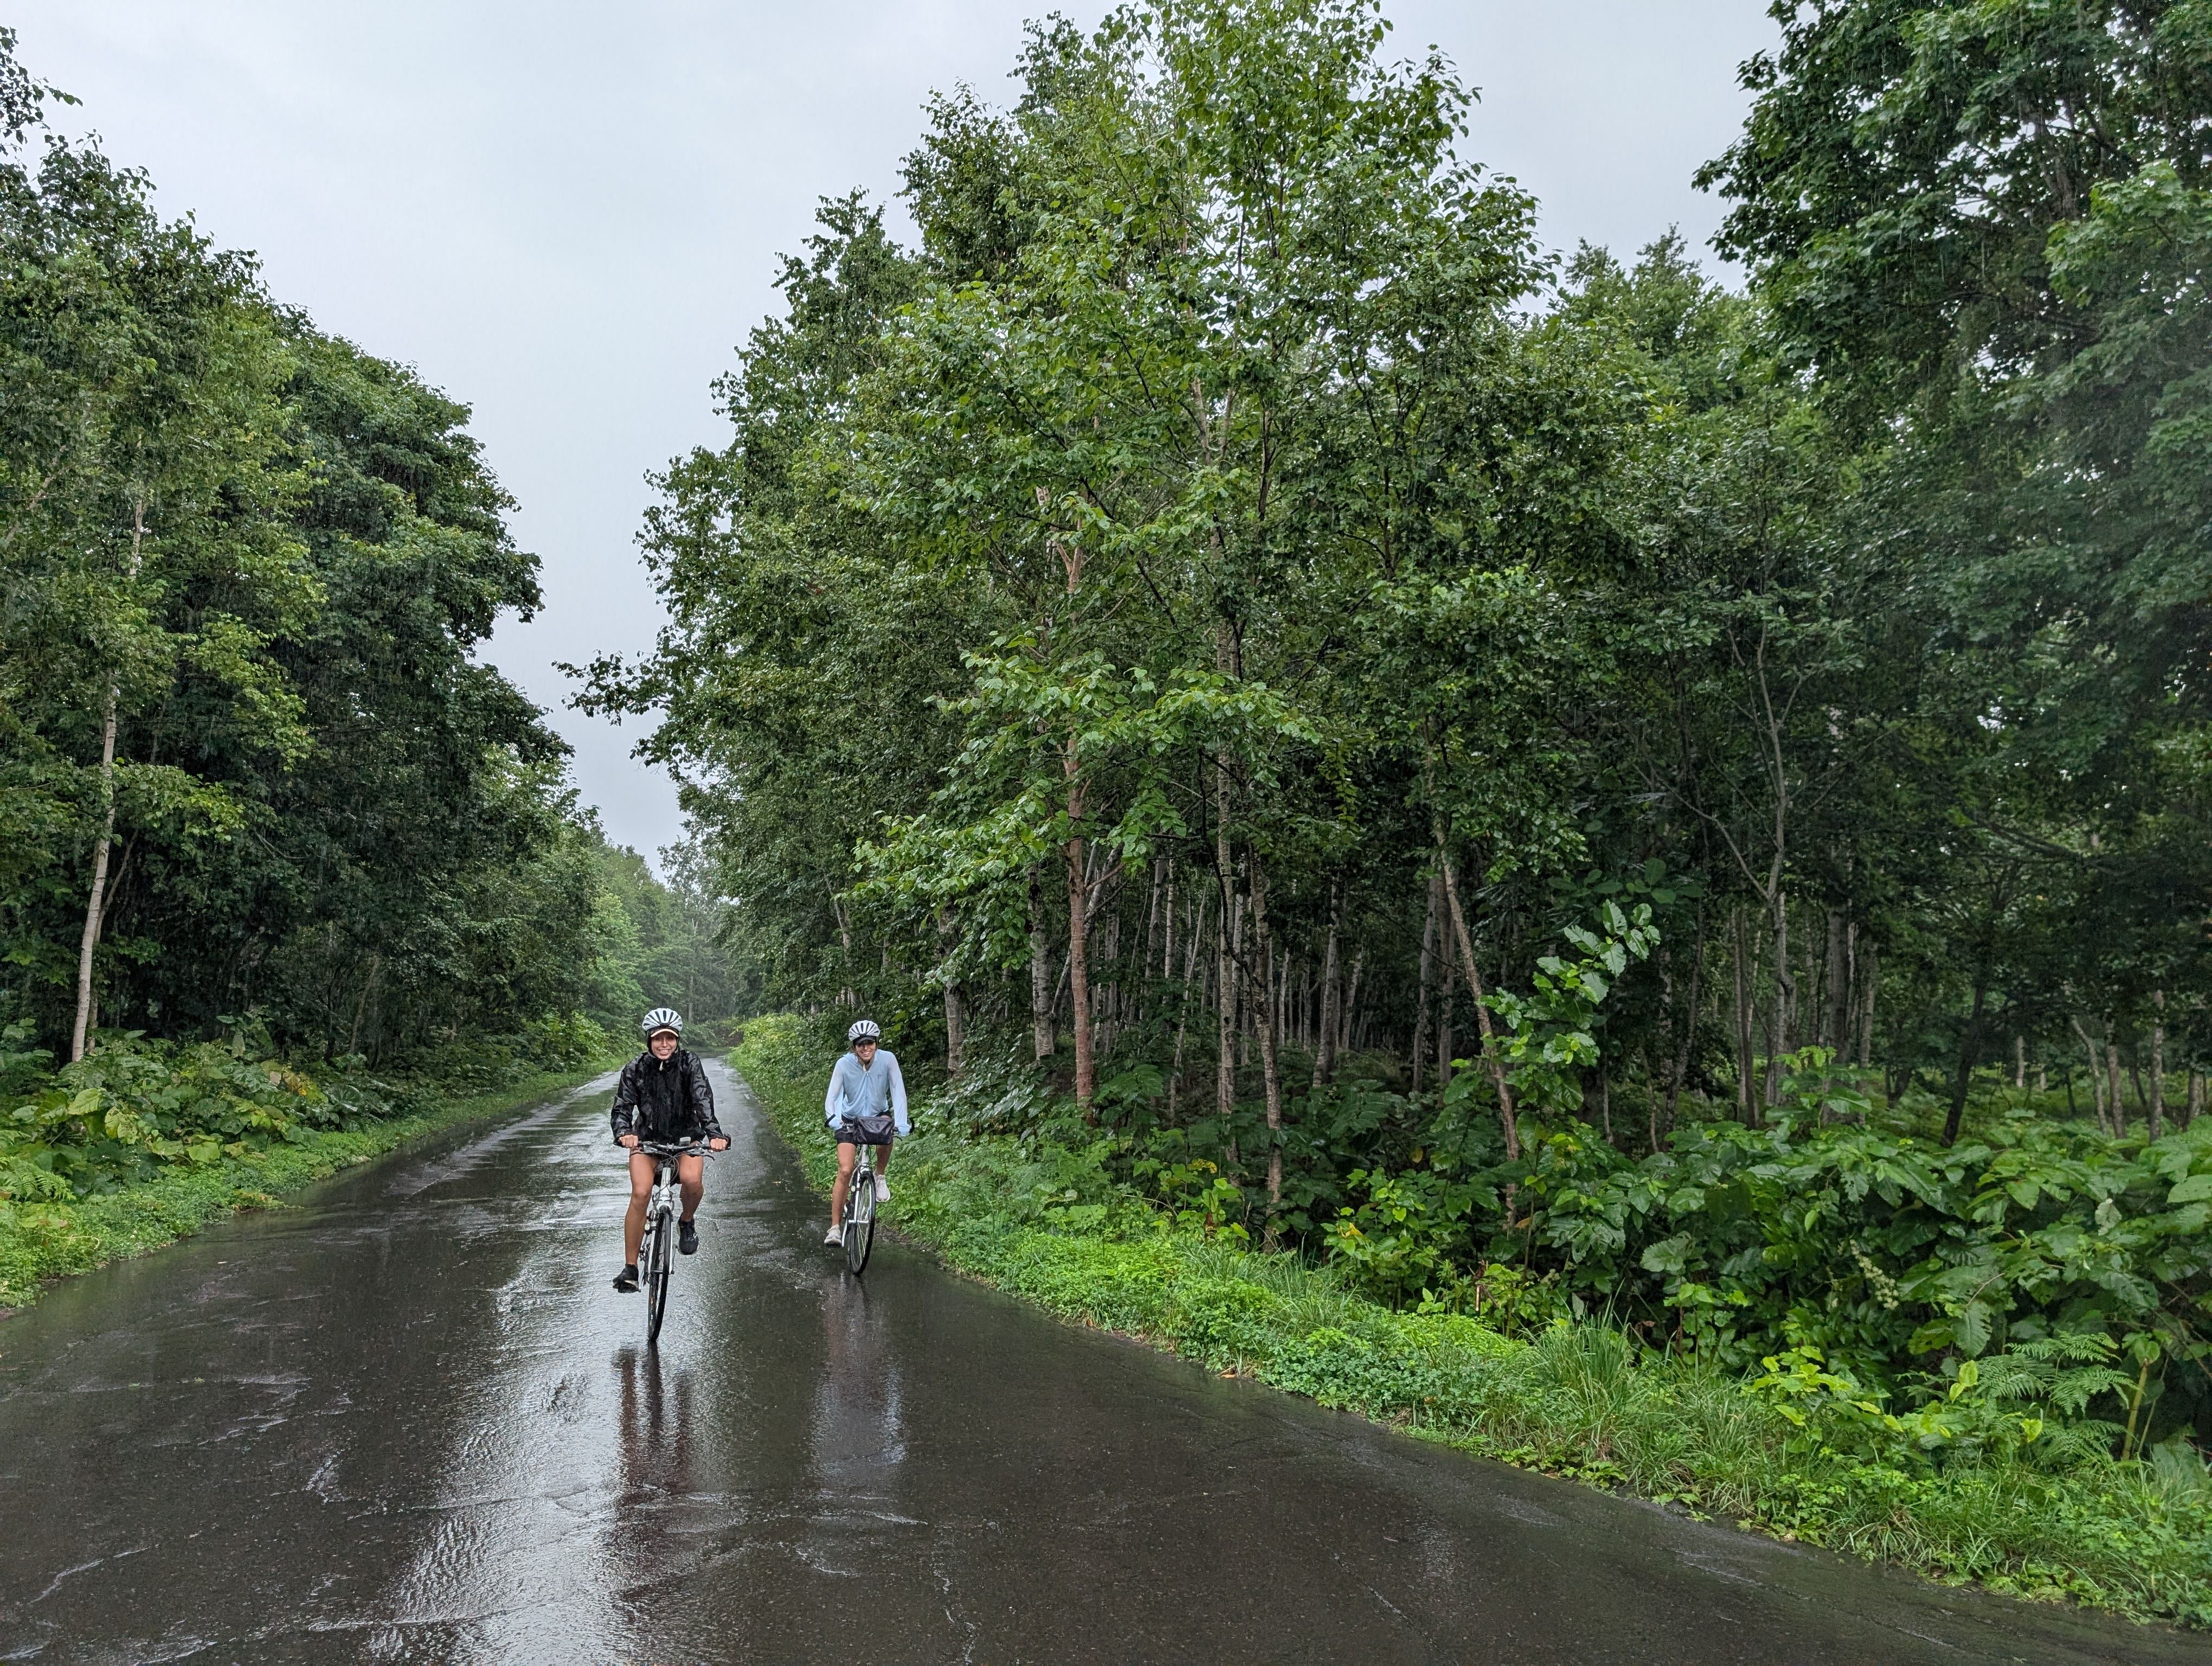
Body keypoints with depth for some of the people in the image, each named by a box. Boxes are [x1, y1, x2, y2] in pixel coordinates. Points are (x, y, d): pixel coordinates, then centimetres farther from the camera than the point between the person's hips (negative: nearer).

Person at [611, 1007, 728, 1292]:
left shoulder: (690, 1064, -10)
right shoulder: (636, 1068, -8)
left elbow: (703, 1100, -22)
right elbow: (622, 1107, -13)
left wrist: (714, 1133, -39)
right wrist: (624, 1133, -36)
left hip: (686, 1138, 0)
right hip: (647, 1139, 0)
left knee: (692, 1179, -31)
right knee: (640, 1194, -22)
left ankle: (686, 1223, 3)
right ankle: (630, 1268, -11)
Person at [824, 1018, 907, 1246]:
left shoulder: (888, 1059, -19)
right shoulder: (844, 1064, -20)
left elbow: (898, 1091, -21)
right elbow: (832, 1097, -23)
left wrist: (901, 1123, -33)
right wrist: (833, 1120, -43)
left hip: (877, 1116, 1)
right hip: (850, 1120, -1)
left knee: (887, 1131, -35)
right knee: (845, 1172, -15)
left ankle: (880, 1177, -7)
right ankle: (835, 1228, -5)